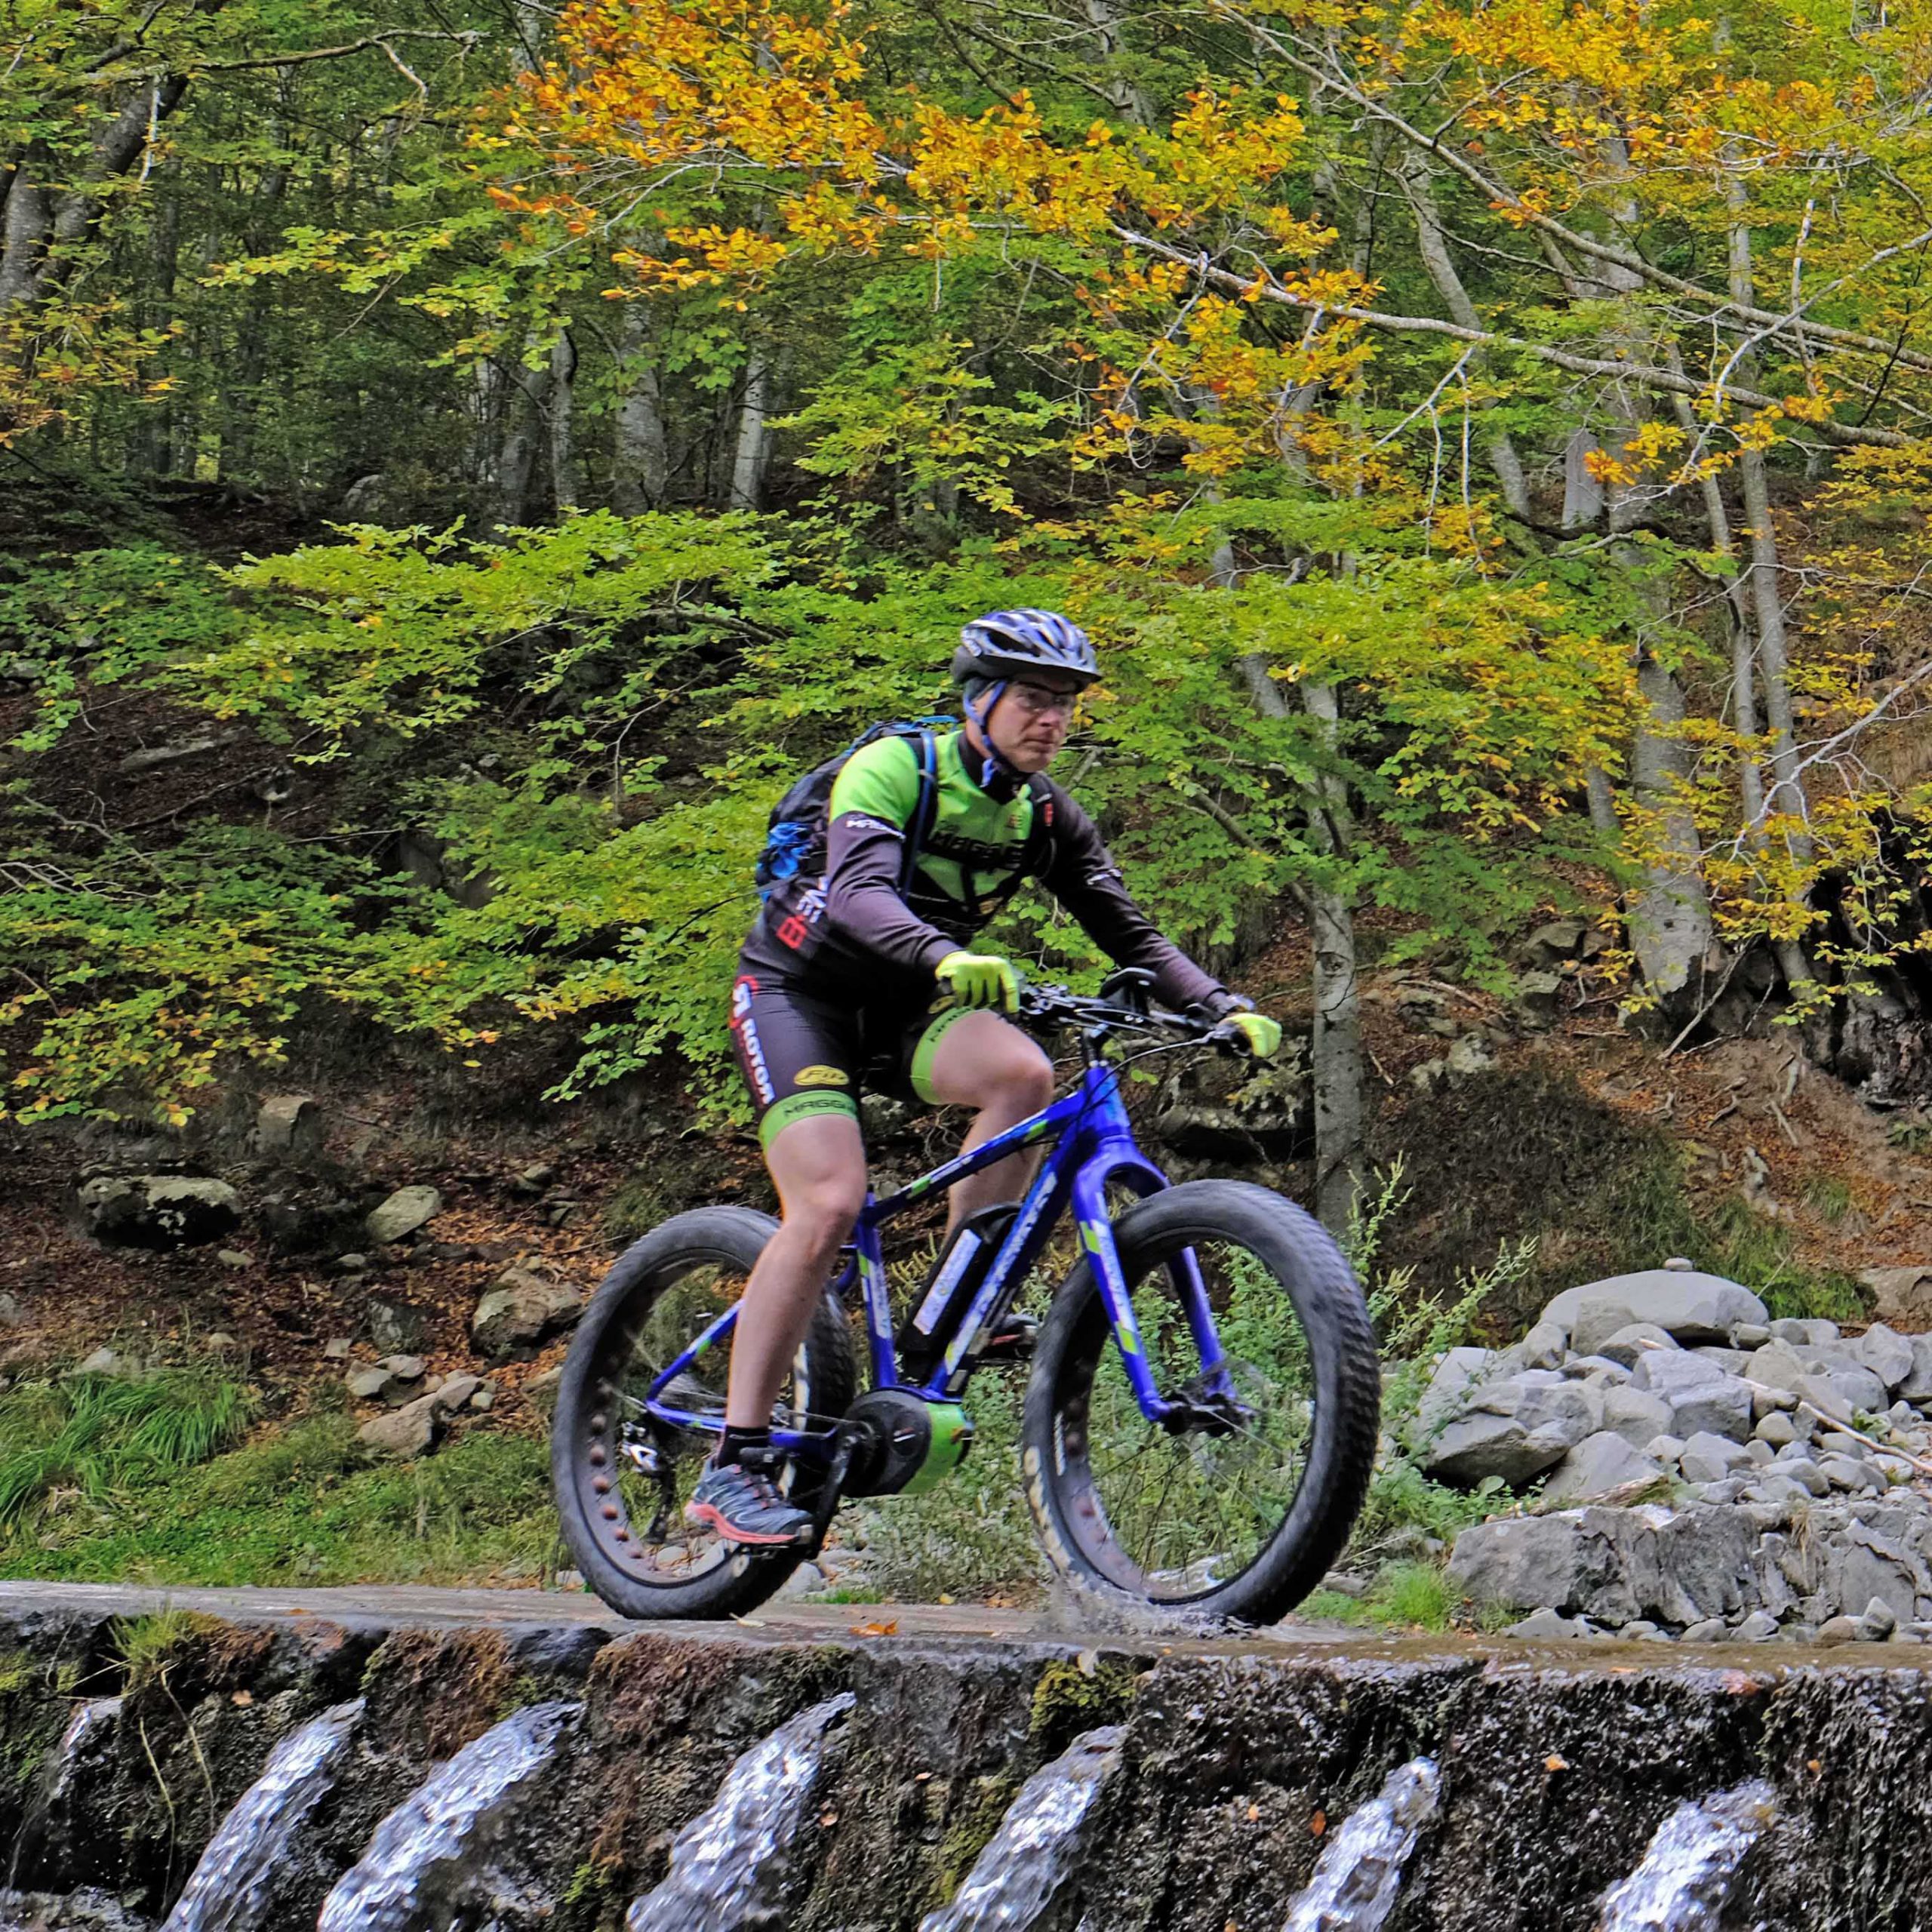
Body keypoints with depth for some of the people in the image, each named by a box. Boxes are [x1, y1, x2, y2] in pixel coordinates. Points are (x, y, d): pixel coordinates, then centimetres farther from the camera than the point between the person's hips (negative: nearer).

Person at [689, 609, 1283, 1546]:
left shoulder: (1045, 817, 0)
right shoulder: (894, 768, -20)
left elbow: (1129, 931, -2)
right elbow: (859, 890, -36)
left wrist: (1224, 1008, -19)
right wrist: (944, 956, -56)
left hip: (899, 1006, 5)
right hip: (797, 990, -5)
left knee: (1021, 1071, -27)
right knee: (829, 1206, -24)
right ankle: (732, 1467, -20)